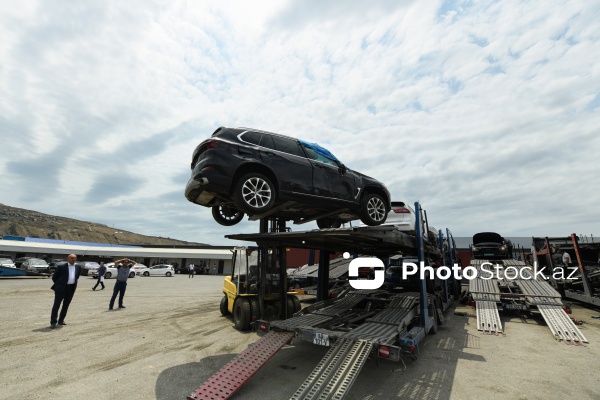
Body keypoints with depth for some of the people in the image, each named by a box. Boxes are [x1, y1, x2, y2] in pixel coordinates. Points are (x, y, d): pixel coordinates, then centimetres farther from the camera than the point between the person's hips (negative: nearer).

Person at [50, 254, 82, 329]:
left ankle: (61, 320, 24)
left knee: (66, 304, 11)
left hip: (71, 288, 4)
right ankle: (53, 322, 6)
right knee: (56, 304, 0)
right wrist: (58, 284, 10)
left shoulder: (78, 267, 5)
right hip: (61, 288, -4)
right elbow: (54, 277, 2)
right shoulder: (61, 266, -8)